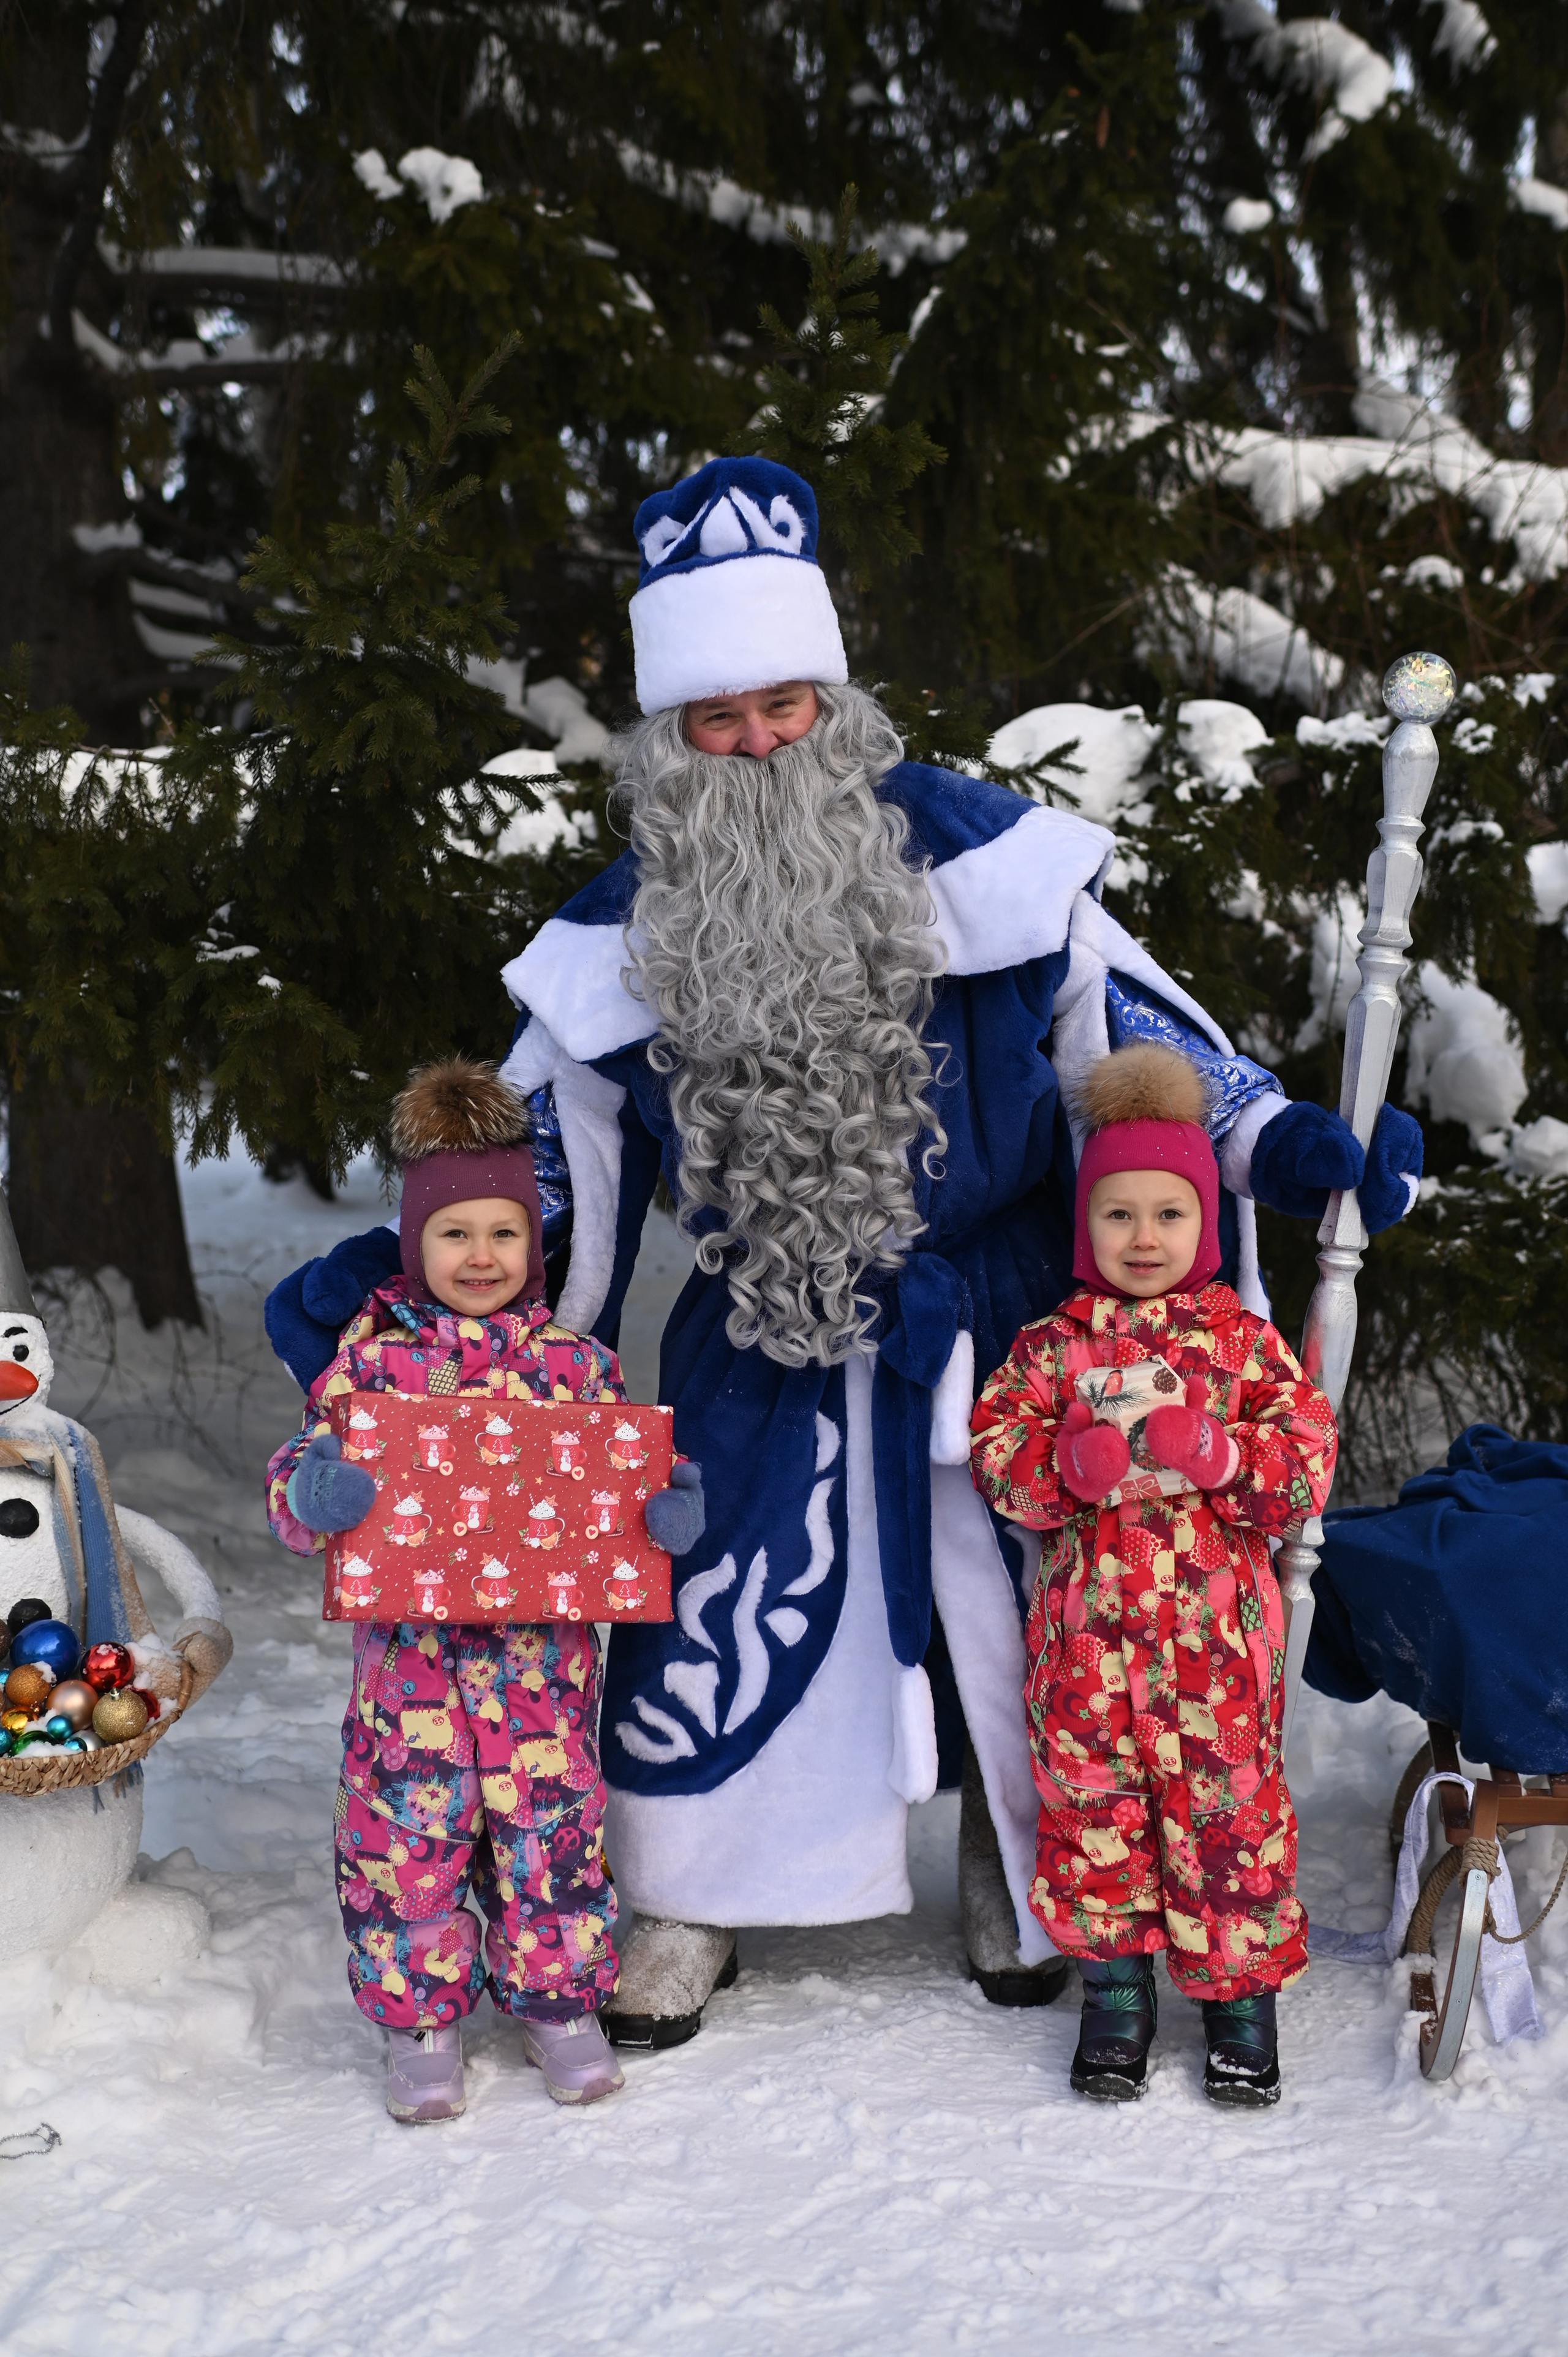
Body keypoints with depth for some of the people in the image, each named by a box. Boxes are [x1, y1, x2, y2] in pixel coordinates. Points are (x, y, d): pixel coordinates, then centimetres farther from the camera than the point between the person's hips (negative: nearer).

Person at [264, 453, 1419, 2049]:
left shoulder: (970, 853, -11)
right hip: (763, 1350, 1)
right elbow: (543, 1142, 4)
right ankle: (684, 1902, 25)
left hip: (988, 1331, 0)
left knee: (1023, 1615, 10)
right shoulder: (627, 936, -4)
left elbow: (1127, 1021, -2)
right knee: (701, 1618, 0)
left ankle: (1023, 1881, 37)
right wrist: (391, 1269, -9)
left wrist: (1278, 1143, -14)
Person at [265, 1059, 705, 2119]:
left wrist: (669, 1508, -13)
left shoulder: (577, 1361, 4)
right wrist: (314, 1492, -22)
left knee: (552, 1819, 8)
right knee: (410, 1826, 4)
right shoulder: (373, 1354, 1)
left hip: (543, 1645, 1)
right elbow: (303, 1473, 1)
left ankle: (558, 1999, 27)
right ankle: (422, 2016, 21)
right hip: (410, 1645, -1)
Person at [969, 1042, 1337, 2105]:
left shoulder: (1245, 1340, 2)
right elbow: (999, 1459, -2)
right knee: (1090, 1799, 7)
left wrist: (1208, 1450, -18)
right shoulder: (1052, 1347, 4)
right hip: (1089, 1628, 1)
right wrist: (1088, 1457, -19)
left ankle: (1243, 1988, 20)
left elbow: (1310, 1460, -2)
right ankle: (1115, 1985, 22)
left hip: (1217, 1628, -1)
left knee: (1229, 1799, 4)